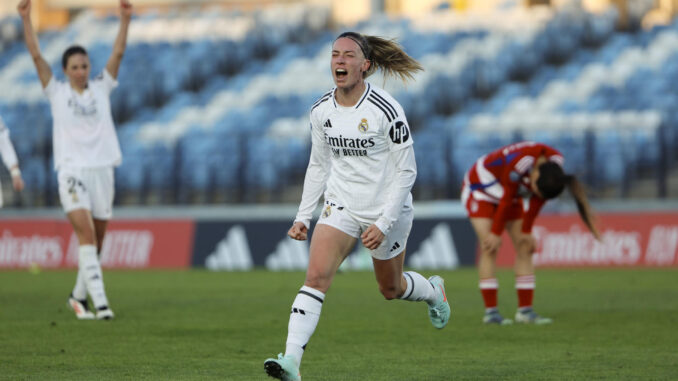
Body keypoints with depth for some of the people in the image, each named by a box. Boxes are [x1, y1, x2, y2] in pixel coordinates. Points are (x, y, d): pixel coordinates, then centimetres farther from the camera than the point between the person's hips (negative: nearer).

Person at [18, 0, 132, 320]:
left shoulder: (101, 89, 11)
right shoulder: (56, 92, 5)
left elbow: (117, 54, 3)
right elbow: (36, 56, -1)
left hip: (102, 170, 3)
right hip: (72, 170, -3)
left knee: (95, 241, 6)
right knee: (85, 232, -19)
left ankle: (79, 296, 23)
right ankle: (99, 300, -25)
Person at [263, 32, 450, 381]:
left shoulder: (385, 110, -19)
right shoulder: (321, 110, -4)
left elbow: (406, 172, -14)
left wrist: (384, 224, -20)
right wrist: (303, 217, 4)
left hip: (387, 209, -3)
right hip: (341, 206, 3)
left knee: (391, 289, 16)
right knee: (316, 275, -18)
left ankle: (433, 290, 52)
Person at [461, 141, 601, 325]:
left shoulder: (555, 163, -20)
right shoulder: (519, 163, -39)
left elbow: (537, 200, -9)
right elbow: (506, 200, -28)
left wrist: (526, 231, -5)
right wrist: (496, 233, -20)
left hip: (509, 192, 6)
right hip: (480, 188, -6)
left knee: (524, 246, -5)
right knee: (490, 246, -16)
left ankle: (525, 310, -5)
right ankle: (490, 311, -17)